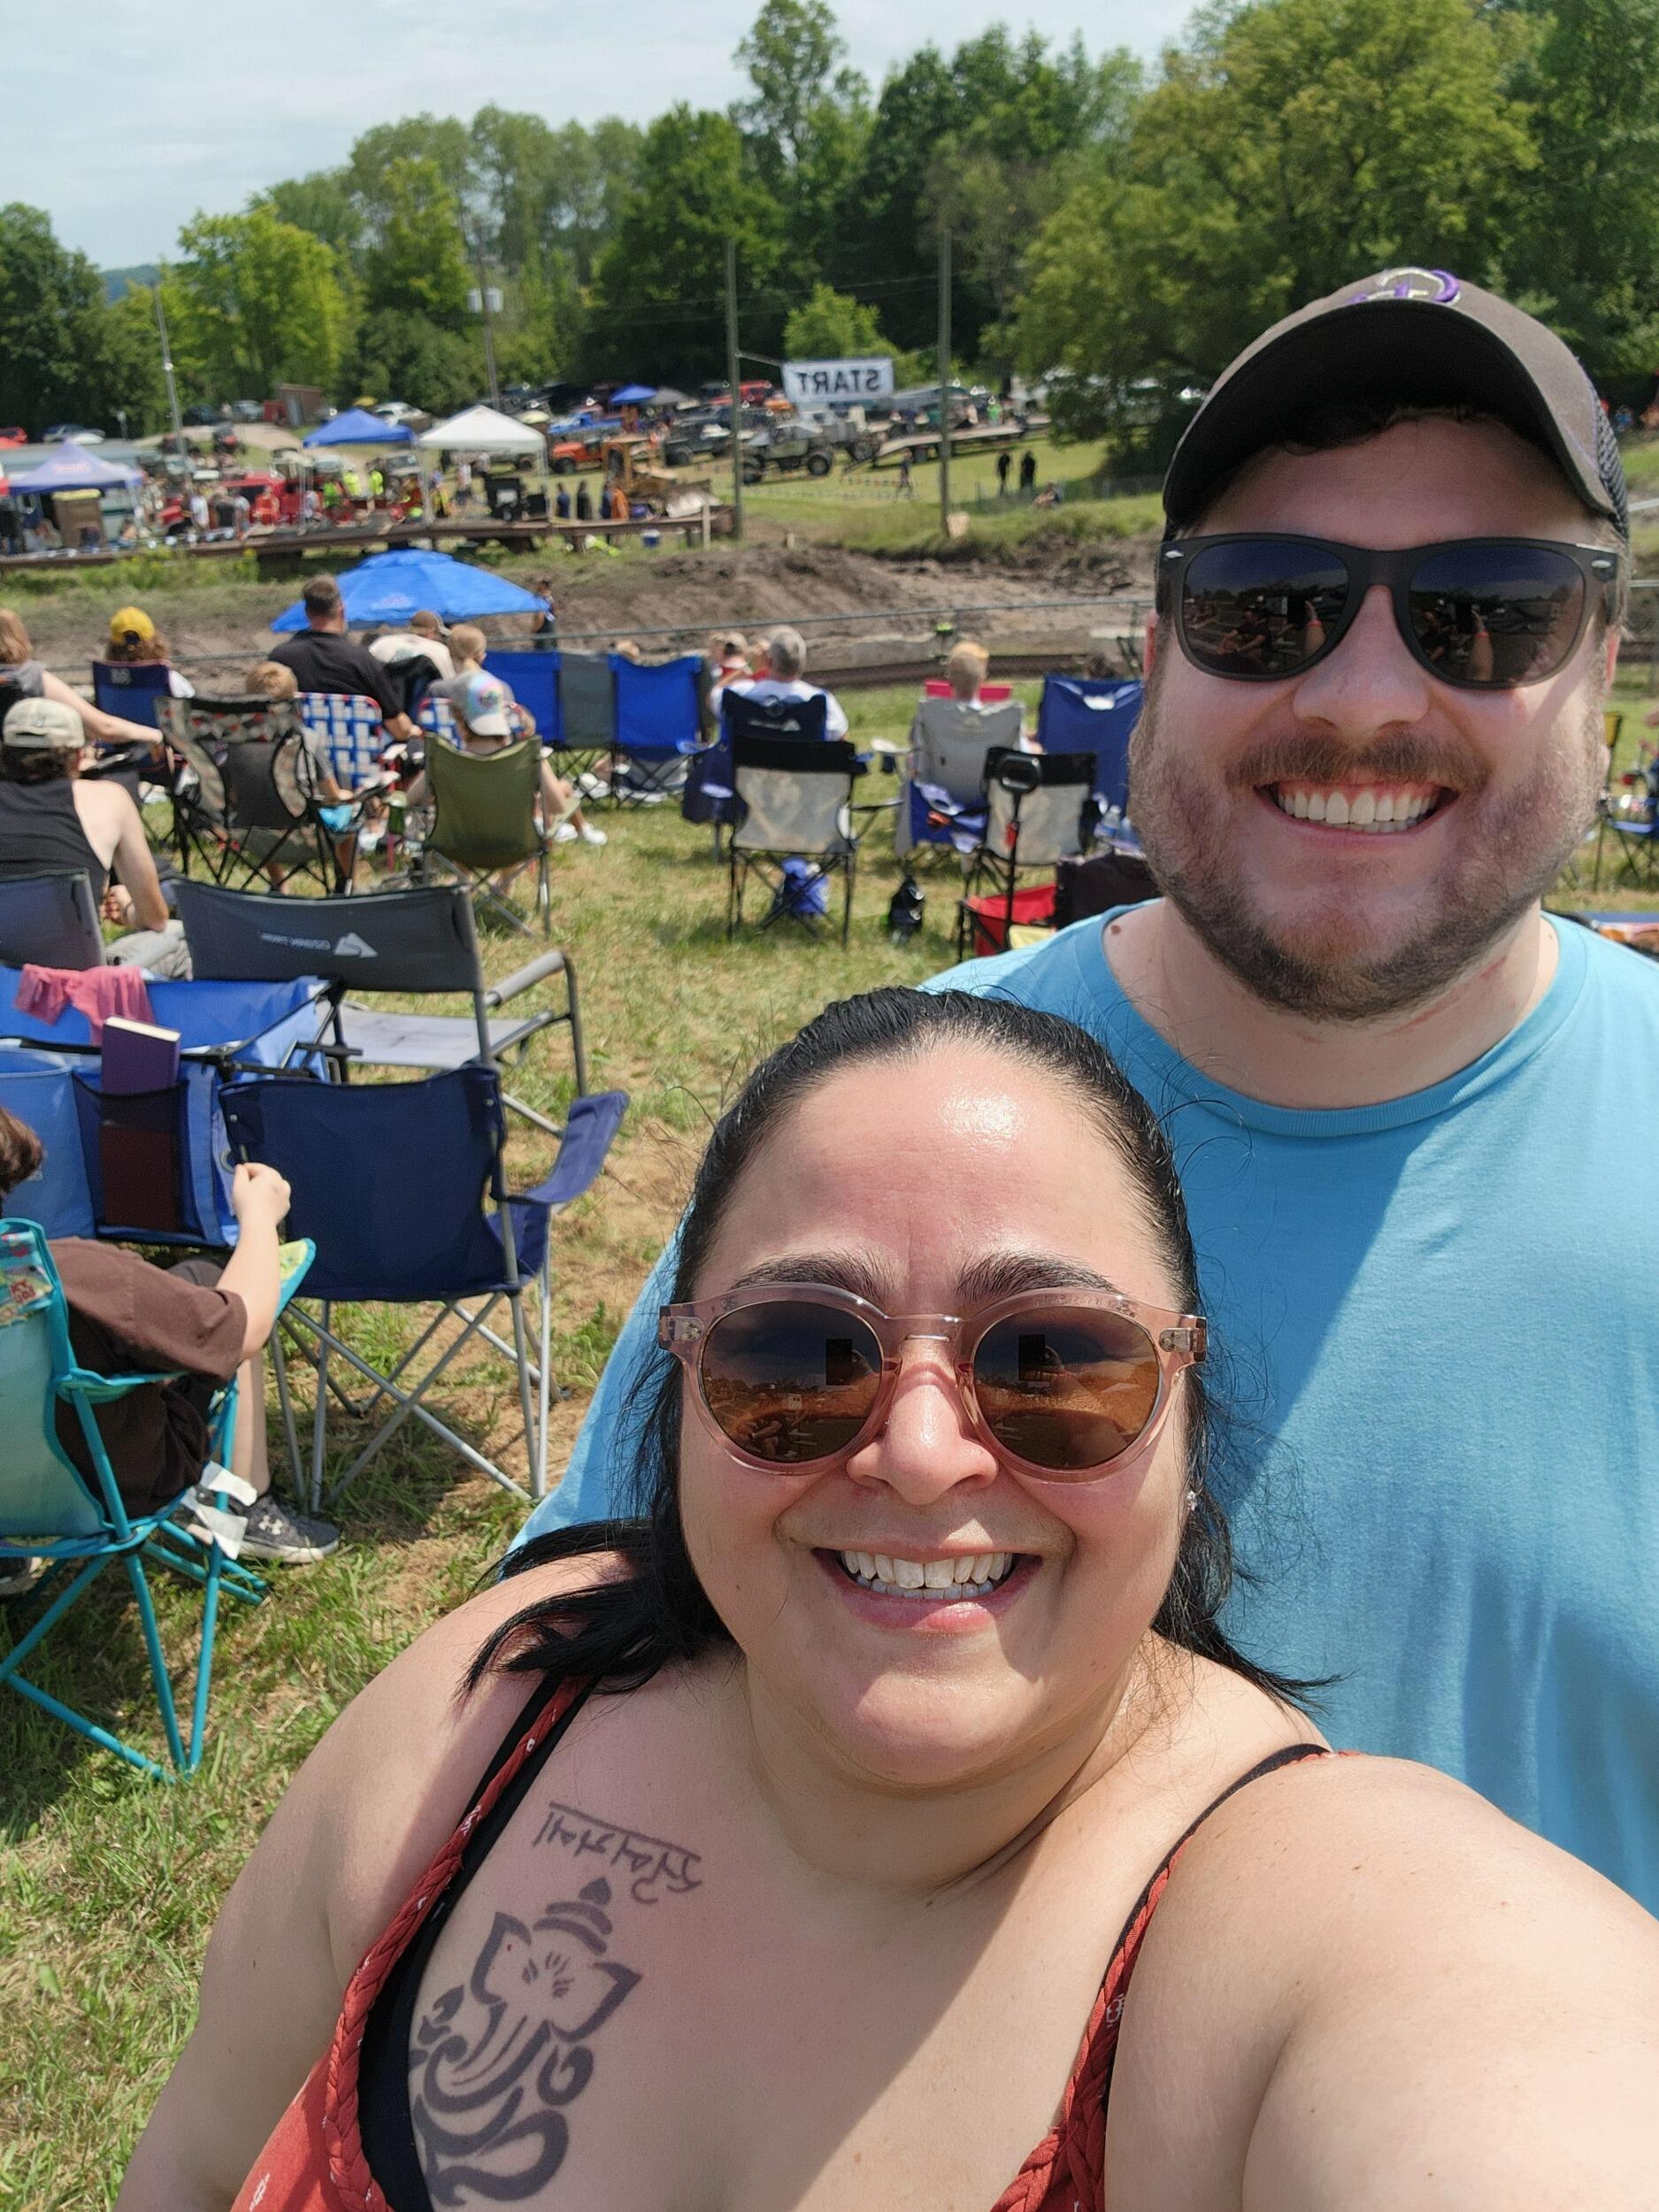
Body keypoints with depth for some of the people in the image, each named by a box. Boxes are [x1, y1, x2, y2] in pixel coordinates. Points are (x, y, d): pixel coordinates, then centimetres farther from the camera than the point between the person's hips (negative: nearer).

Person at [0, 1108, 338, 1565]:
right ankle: (243, 1503, 17)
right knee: (201, 1279, 11)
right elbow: (247, 1326, -22)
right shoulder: (79, 1274, -35)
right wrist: (259, 1213, -7)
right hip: (119, 1490, -5)